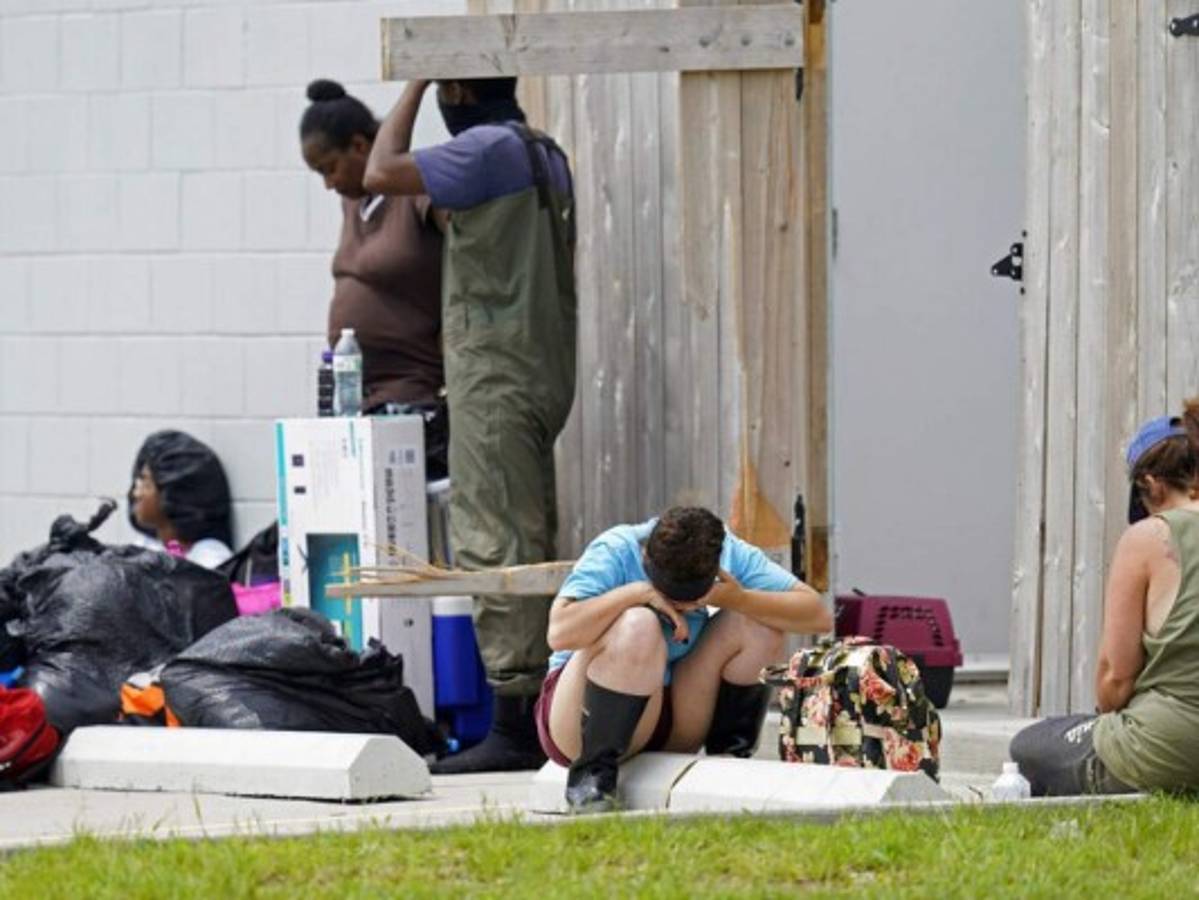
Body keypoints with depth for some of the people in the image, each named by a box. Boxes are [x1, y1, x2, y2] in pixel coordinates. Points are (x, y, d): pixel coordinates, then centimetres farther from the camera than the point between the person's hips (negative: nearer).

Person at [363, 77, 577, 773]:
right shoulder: (547, 156, 16)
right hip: (547, 374, 10)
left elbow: (382, 173, -17)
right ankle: (540, 716, 14)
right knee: (531, 546, 12)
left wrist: (415, 87, -6)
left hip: (497, 377, -10)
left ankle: (514, 726, -14)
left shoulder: (487, 149, -13)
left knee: (494, 546, -10)